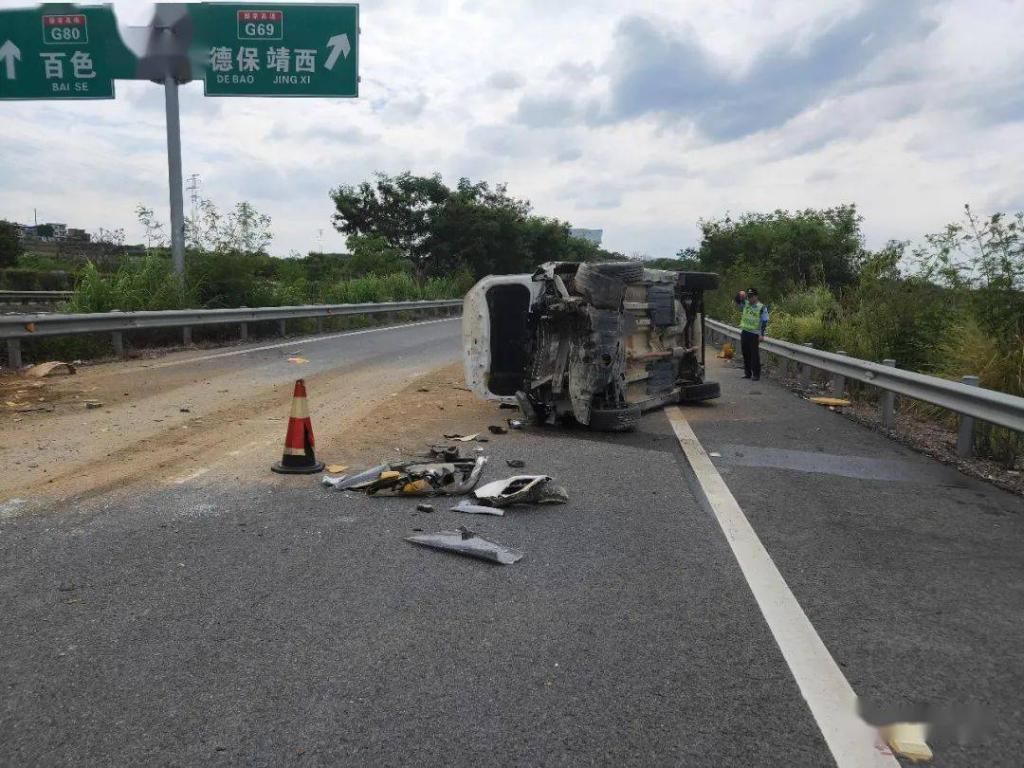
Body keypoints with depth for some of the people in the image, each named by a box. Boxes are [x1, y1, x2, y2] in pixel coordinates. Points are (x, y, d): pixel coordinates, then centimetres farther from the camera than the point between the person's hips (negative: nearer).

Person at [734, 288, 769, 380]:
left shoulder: (761, 307, -6)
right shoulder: (745, 304, 9)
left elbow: (764, 322, -7)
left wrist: (762, 335, -13)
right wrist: (740, 295, -15)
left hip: (755, 334, -5)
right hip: (744, 332, 5)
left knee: (755, 354, -5)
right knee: (746, 354, 9)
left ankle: (756, 374, -2)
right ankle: (747, 373, 18)